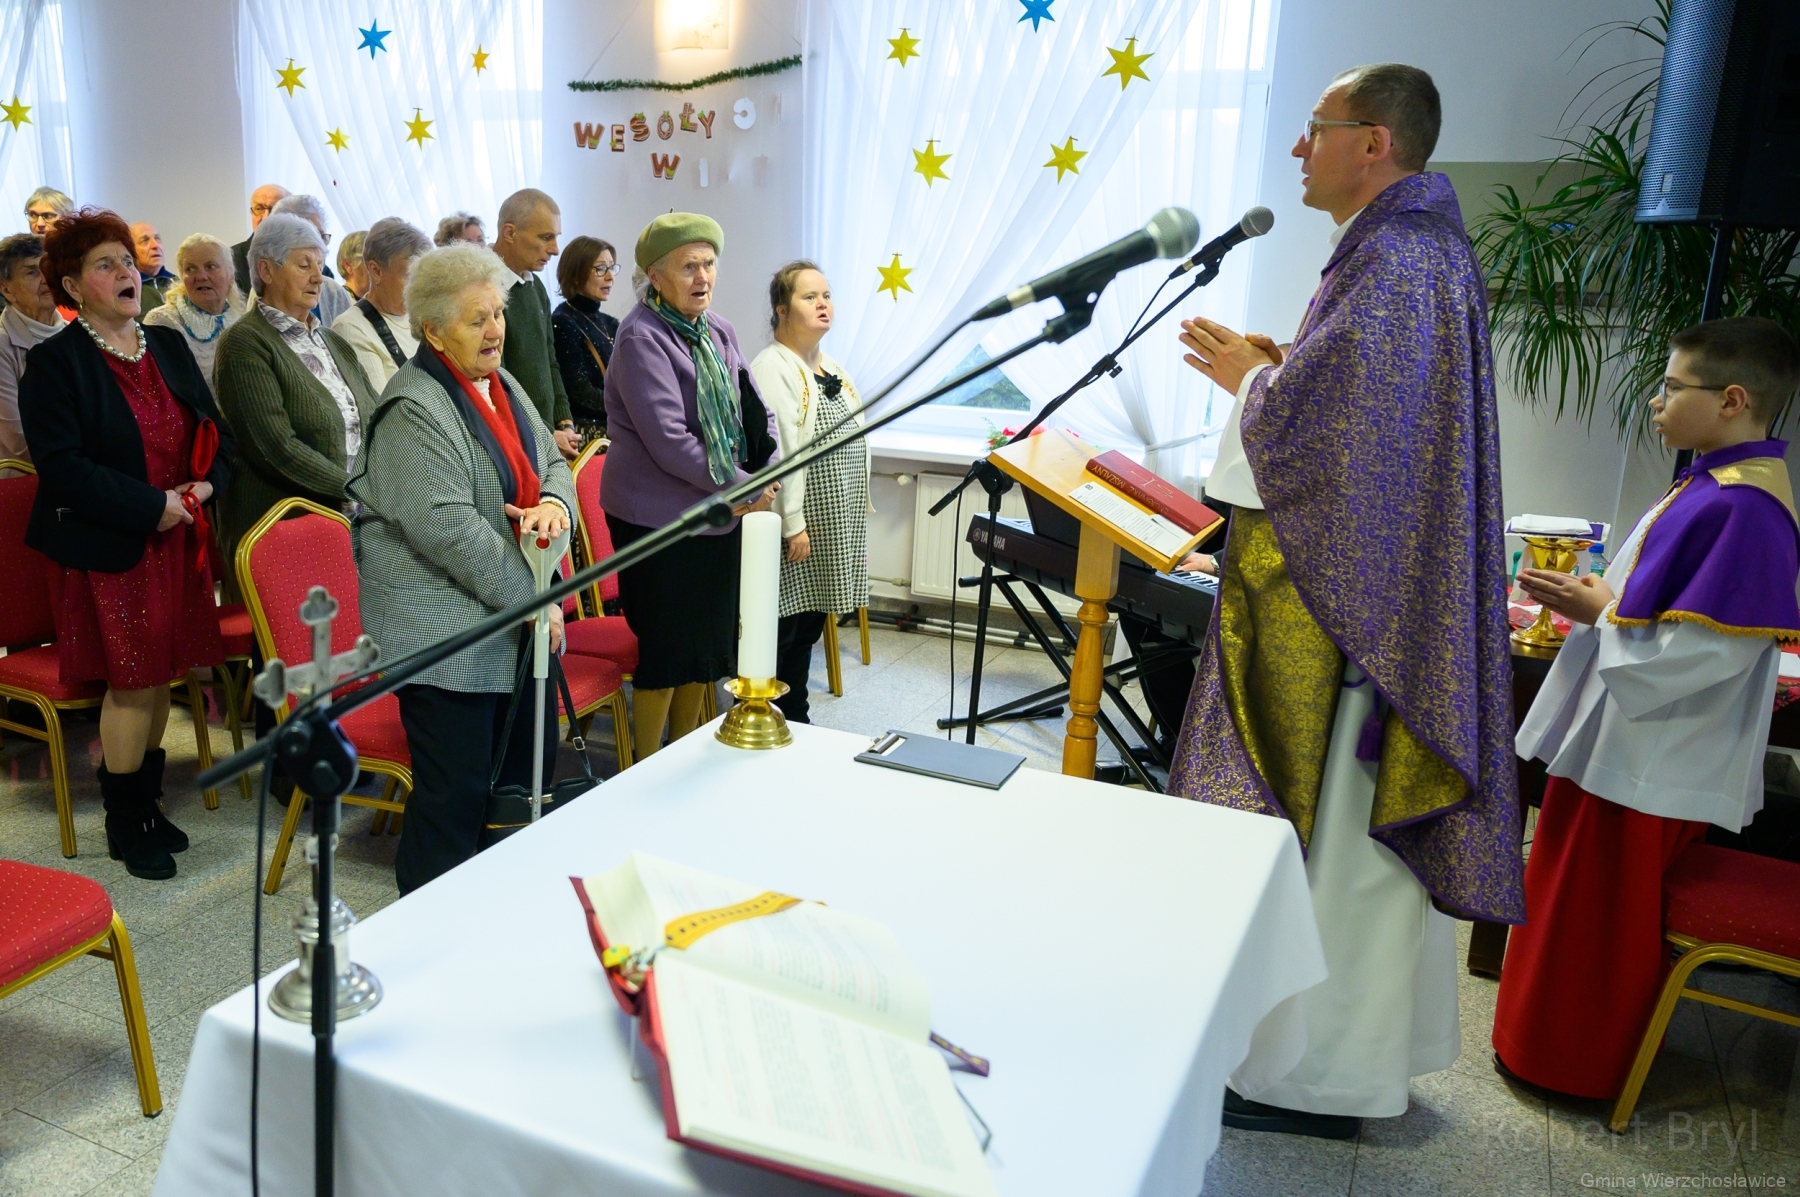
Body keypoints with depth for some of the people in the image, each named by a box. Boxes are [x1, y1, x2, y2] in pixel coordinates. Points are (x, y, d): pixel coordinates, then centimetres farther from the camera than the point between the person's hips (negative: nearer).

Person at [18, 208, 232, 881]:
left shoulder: (168, 346, 11)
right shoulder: (54, 362, -7)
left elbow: (216, 432, 13)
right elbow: (60, 465, -16)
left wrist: (205, 483, -6)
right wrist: (152, 506, -20)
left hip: (176, 542, 6)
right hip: (107, 549, -5)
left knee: (158, 676, 11)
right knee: (131, 681, -2)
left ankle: (147, 805, 26)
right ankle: (125, 825, 14)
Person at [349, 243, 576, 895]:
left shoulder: (502, 386, 12)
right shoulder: (415, 408, -16)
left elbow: (552, 463, 16)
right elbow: (447, 527, -22)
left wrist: (554, 502, -10)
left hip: (517, 622, 9)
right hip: (447, 637, -9)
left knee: (531, 778, 15)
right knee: (455, 795, -2)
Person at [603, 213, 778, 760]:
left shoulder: (718, 331, 9)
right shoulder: (641, 337, -15)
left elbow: (757, 412, 14)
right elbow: (668, 440, -22)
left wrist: (767, 476, -4)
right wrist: (743, 486, -16)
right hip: (657, 516, -8)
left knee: (707, 641, 15)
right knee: (665, 648, 0)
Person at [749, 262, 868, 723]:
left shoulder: (834, 370, 16)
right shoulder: (771, 368, -12)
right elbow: (777, 452, -19)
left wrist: (857, 524, 17)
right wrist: (793, 524, -21)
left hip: (836, 527, 9)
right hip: (797, 526, -9)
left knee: (808, 631, 16)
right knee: (783, 631, -2)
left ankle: (796, 722, 28)